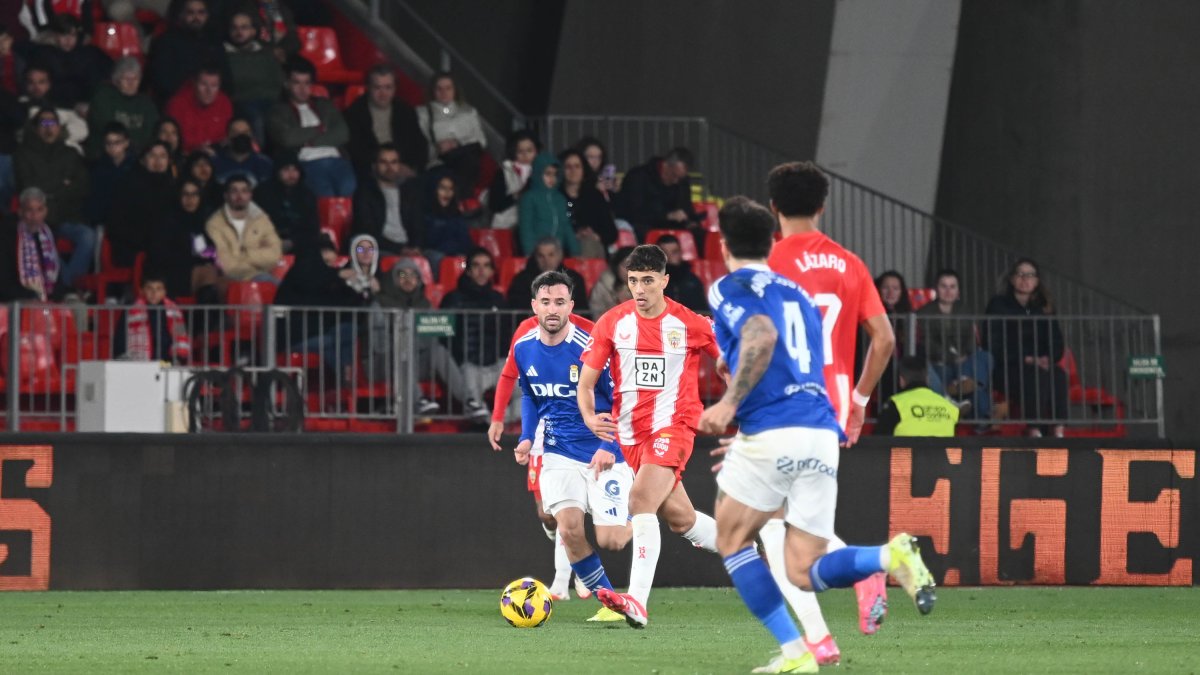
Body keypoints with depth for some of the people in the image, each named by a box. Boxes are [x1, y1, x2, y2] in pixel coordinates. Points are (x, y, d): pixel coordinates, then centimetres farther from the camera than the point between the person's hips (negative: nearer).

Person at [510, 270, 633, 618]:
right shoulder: (523, 348, 0)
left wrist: (609, 446, -20)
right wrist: (527, 438, 4)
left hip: (602, 455, -4)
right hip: (559, 455, 4)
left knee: (609, 540, -9)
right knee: (569, 529, -18)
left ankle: (635, 519, 30)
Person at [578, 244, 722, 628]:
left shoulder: (691, 325, -6)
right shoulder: (612, 323, 0)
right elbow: (586, 382, 0)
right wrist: (590, 417, -19)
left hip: (672, 427, -5)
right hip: (630, 433, 5)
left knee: (641, 499, -26)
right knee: (680, 519, 13)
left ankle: (637, 603, -34)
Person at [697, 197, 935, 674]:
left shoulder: (730, 288, 3)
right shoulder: (797, 293, 25)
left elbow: (763, 335, -18)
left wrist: (730, 403, -19)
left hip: (772, 433, -6)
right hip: (822, 433, 6)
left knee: (732, 540, 13)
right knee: (804, 572, 5)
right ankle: (891, 556, -23)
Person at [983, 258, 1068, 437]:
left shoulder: (1043, 309, 19)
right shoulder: (998, 306, 6)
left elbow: (1057, 342, 14)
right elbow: (993, 345, -3)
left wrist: (1048, 359, -10)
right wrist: (1024, 360, -14)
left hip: (1040, 365, 4)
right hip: (1006, 370, -4)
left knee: (1059, 375, -30)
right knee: (1037, 377, -36)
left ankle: (1058, 431, -37)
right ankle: (1035, 431, -38)